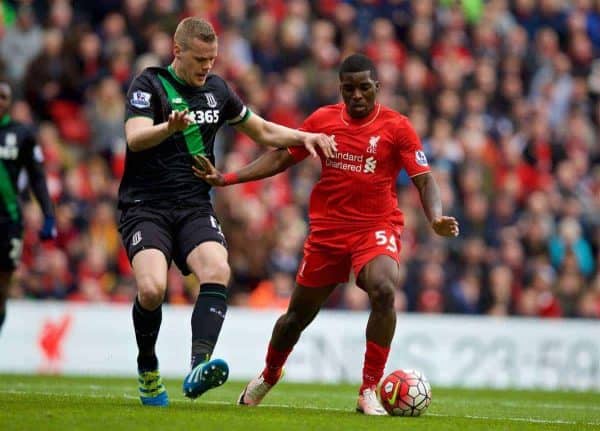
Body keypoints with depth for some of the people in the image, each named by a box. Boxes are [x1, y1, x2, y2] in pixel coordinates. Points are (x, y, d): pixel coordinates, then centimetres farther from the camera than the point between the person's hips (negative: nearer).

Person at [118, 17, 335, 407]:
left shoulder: (216, 89, 13)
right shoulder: (150, 84, -4)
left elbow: (263, 131, 25)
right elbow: (135, 138, -21)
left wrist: (305, 137, 8)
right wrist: (170, 127, -41)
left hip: (195, 208, 4)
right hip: (146, 208, -4)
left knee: (217, 270, -27)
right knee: (152, 288, -26)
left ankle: (199, 367, -39)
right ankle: (148, 369, 0)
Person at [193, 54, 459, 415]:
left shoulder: (396, 127, -7)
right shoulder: (323, 120, 1)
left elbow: (425, 181, -8)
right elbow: (281, 158, 12)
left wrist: (436, 219, -28)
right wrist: (226, 179, 5)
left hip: (377, 227, -3)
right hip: (327, 229, 3)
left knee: (383, 291, -32)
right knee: (299, 314, 14)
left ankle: (369, 392, -21)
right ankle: (268, 376, 45)